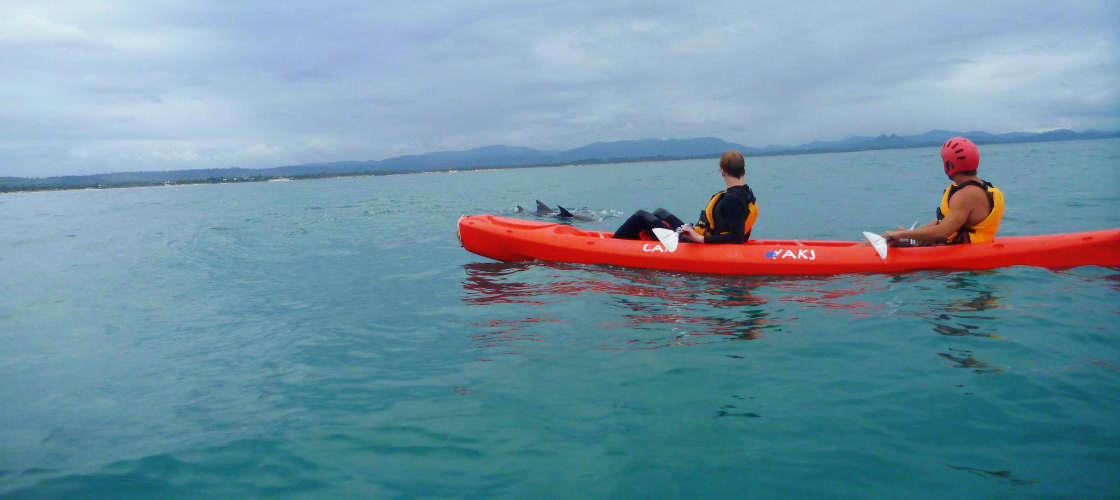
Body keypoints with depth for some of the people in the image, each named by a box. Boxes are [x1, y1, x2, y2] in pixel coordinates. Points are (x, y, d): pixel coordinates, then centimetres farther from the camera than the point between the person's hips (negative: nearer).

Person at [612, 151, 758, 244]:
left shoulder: (731, 200, -26)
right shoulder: (747, 193, 1)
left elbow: (737, 238, -32)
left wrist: (700, 238, -35)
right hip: (699, 239, 10)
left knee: (641, 216, 2)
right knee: (660, 213, 28)